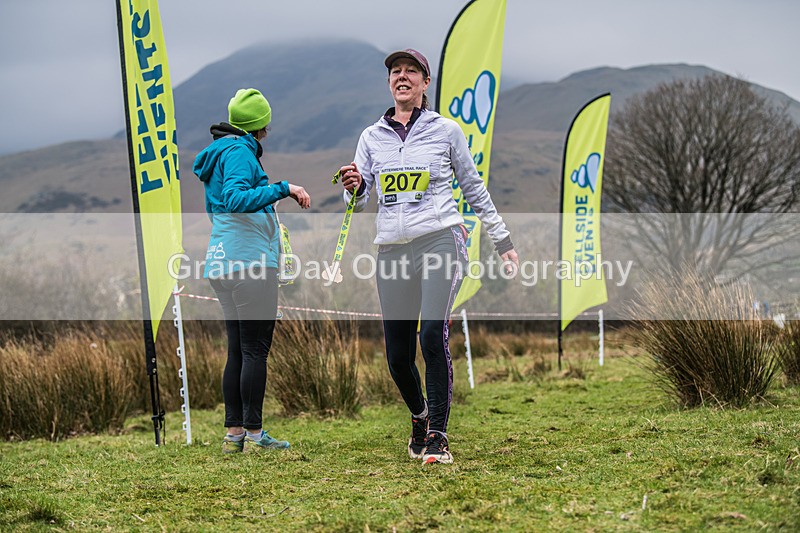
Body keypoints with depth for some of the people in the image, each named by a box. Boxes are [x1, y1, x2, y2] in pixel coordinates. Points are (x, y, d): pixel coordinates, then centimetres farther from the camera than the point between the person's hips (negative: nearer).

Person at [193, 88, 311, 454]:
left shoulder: (217, 153, 20)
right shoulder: (240, 153, -9)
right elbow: (236, 200, -25)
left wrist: (268, 198, 37)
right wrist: (282, 189, -26)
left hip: (222, 263, 10)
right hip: (251, 259, -10)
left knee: (238, 350, 10)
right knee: (255, 350, -6)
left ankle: (234, 433, 10)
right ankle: (254, 434, -5)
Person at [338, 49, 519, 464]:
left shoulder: (446, 130, 7)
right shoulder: (372, 137, 14)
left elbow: (474, 189, 14)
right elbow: (359, 201, 10)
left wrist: (503, 242, 14)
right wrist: (353, 188, -14)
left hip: (439, 240, -3)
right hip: (392, 250, 3)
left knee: (433, 335, -21)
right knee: (397, 356, 2)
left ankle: (438, 435, -14)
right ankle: (420, 417, 30)